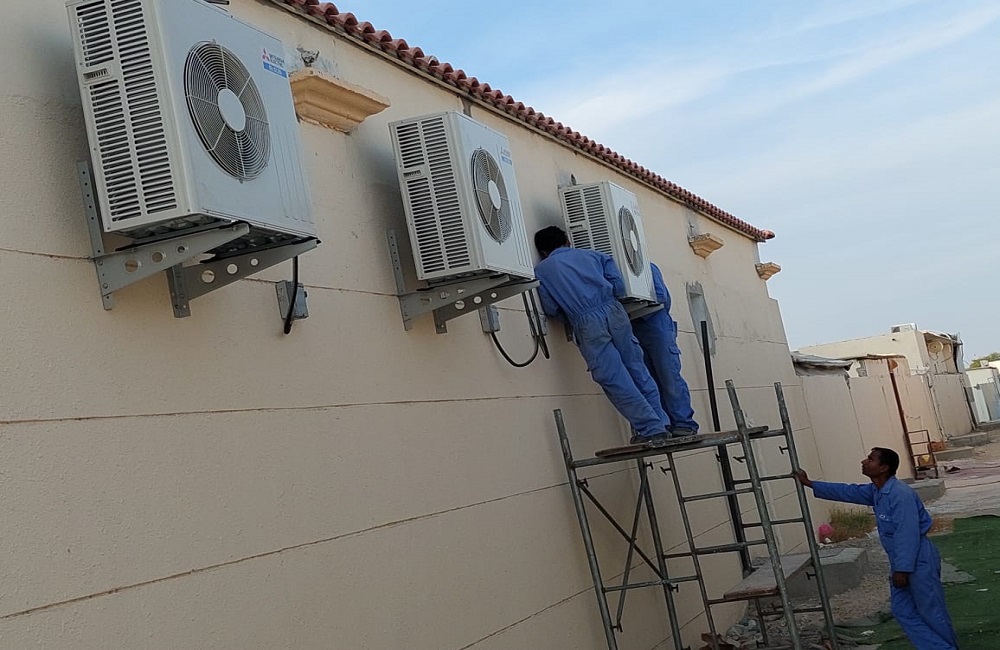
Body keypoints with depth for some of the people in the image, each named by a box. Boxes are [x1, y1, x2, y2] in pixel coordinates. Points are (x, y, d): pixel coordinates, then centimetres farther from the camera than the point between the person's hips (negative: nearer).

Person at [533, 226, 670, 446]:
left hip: (587, 322, -3)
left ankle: (651, 430, -2)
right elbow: (619, 286, 11)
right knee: (637, 369, 11)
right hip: (613, 311, 3)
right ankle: (660, 423, 13)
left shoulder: (541, 270, 15)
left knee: (614, 379, 0)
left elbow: (551, 309, 5)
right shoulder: (592, 254, 22)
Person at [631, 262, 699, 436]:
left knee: (670, 378, -10)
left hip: (656, 326, -6)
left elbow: (661, 296, -6)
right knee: (650, 381, 2)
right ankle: (665, 425, 2)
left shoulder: (648, 268, 4)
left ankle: (683, 423, -11)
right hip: (636, 332, 6)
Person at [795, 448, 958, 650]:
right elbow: (848, 492, 17)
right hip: (902, 560, 10)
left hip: (919, 560, -10)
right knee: (902, 610, 11)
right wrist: (809, 484, 18)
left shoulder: (900, 494, -24)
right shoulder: (876, 491, 6)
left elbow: (908, 534, -25)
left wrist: (902, 569, -23)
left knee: (931, 611, 2)